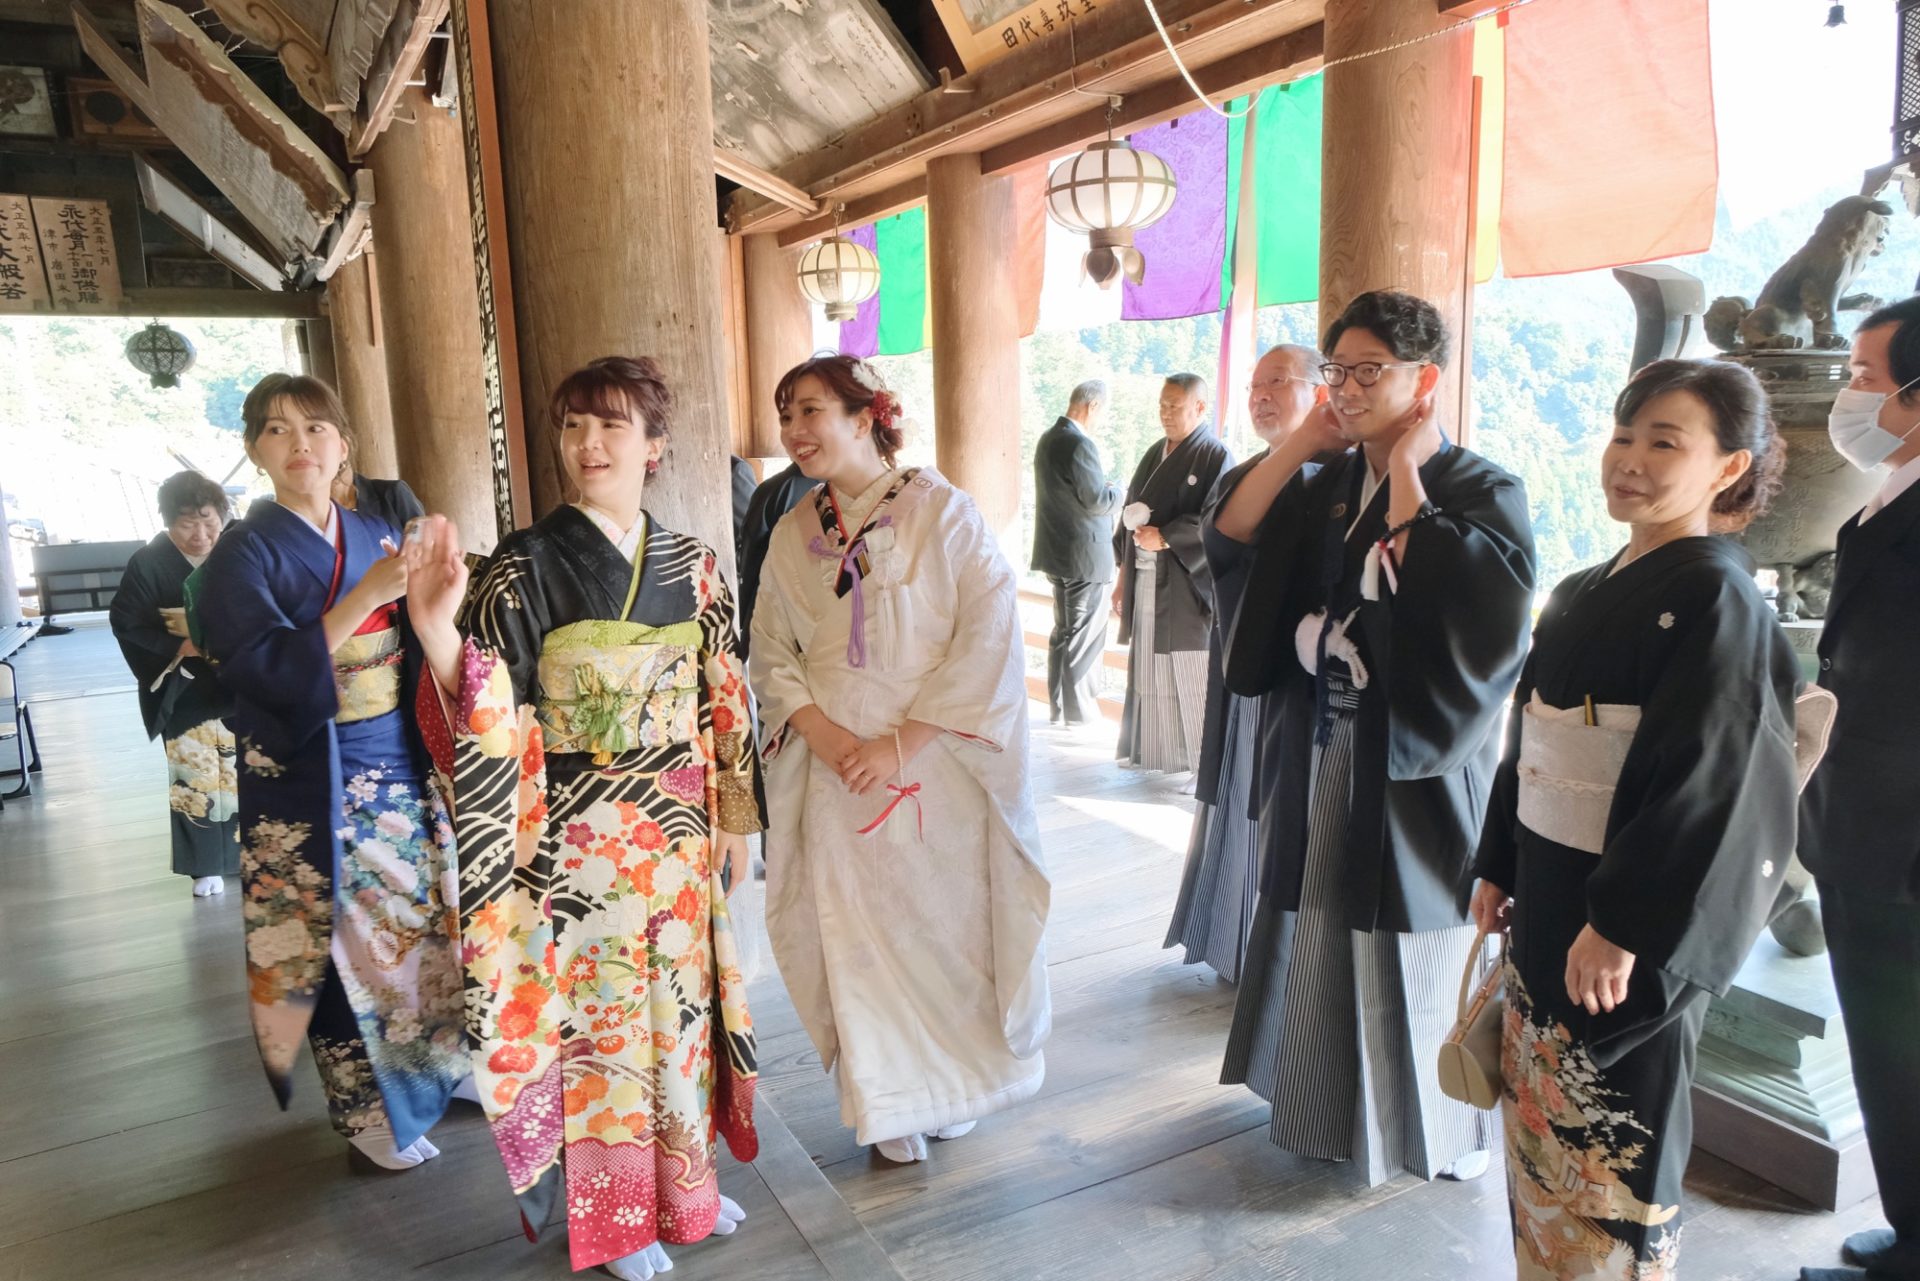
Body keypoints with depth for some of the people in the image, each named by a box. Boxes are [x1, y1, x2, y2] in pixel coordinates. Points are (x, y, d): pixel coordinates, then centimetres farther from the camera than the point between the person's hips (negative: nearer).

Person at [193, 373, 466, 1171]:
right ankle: (370, 1111, 26)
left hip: (399, 770, 5)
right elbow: (266, 672, -20)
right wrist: (364, 597, -25)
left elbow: (419, 651, 8)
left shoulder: (378, 538, 6)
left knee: (422, 926, 12)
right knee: (345, 947, 6)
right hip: (310, 785, -4)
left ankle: (424, 1074, 35)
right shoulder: (244, 553, -8)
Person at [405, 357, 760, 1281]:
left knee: (680, 998, 16)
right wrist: (435, 623, -35)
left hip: (680, 832, 4)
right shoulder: (525, 566, -9)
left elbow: (724, 698, 7)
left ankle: (682, 1181, 37)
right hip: (581, 840, -4)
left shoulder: (692, 565, 3)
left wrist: (735, 816, 9)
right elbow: (487, 706, -17)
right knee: (597, 1013, 9)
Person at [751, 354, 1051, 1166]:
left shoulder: (940, 511, -7)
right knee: (856, 936, 6)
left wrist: (902, 742, -17)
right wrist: (820, 732, -12)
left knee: (943, 927, 9)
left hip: (933, 769, -3)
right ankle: (889, 1106, 26)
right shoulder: (794, 534, 7)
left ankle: (950, 1087, 34)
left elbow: (989, 634, -13)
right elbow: (771, 653, 7)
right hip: (833, 774, 3)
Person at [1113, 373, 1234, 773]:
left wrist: (1164, 538, -18)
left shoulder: (1216, 457, -7)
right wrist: (1123, 577, 13)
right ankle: (1151, 751, 23)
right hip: (1146, 582, 7)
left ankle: (1202, 763, 7)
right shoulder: (1155, 454, 13)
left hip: (1186, 585, -6)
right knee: (1149, 671, 11)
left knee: (1190, 677, -2)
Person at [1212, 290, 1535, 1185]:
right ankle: (1335, 1103, 38)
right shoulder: (1332, 485, 8)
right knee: (1322, 936, 17)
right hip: (1321, 757, 6)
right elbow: (1232, 531, -2)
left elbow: (1444, 600, -28)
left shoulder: (1481, 491, -11)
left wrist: (1406, 476, -19)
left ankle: (1434, 1130, 31)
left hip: (1411, 767, -6)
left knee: (1406, 952, 7)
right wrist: (1305, 440, -3)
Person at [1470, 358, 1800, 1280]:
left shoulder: (1714, 595, -14)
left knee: (1611, 1136, 7)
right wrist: (1497, 865, 14)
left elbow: (1700, 781, -20)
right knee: (1540, 1120, 18)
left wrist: (1623, 925, -21)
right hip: (1548, 894, 8)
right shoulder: (1586, 590, 10)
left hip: (1631, 913, -8)